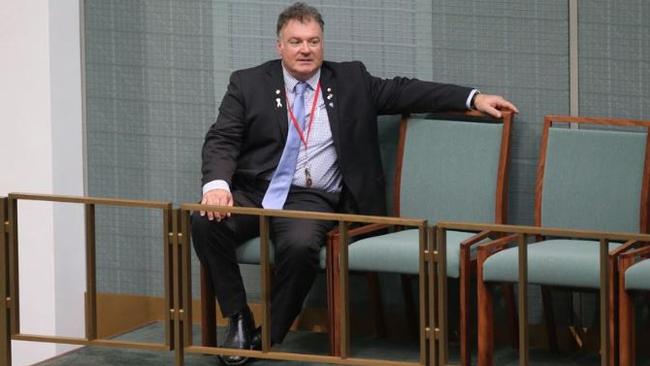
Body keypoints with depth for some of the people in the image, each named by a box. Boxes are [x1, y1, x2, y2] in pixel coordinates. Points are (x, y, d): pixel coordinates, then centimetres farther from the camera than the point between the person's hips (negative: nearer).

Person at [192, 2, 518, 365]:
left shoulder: (350, 80, 13)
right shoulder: (248, 84, 9)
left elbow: (404, 91, 12)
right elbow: (222, 140, 2)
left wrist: (473, 98, 3)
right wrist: (217, 183, -19)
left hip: (310, 199, -1)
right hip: (252, 192, 1)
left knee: (301, 244, -34)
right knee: (206, 222, -29)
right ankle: (239, 319, -11)